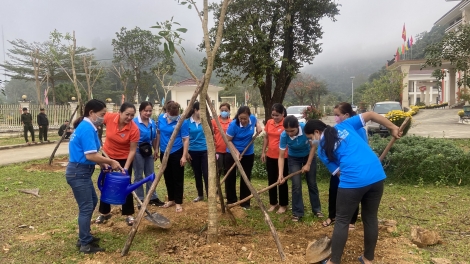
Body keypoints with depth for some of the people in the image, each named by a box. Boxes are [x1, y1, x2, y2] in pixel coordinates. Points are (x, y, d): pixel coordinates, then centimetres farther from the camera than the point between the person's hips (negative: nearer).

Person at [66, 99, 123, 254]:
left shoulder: (86, 126, 11)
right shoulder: (87, 128, -20)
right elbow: (90, 156, -25)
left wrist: (102, 163, 6)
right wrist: (111, 162, -15)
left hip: (80, 171, 10)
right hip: (79, 173, -10)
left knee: (92, 201, 20)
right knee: (86, 207, -1)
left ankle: (84, 237, 32)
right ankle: (85, 244, 12)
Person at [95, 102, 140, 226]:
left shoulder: (134, 129, -27)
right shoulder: (109, 117, -23)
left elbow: (132, 151, -20)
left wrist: (126, 168, -25)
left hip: (124, 158, -3)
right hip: (108, 155, 3)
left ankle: (129, 214, 16)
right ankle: (104, 212, 28)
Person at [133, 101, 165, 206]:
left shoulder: (153, 123, 3)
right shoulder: (134, 122, -15)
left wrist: (155, 150, 14)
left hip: (149, 151, 6)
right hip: (138, 151, -6)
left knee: (150, 175, 12)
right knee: (138, 176, 5)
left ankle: (153, 197, 23)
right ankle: (140, 199, 15)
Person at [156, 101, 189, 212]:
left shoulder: (182, 122, -15)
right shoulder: (161, 118, 0)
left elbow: (186, 139, -14)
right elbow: (158, 133, 12)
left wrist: (184, 156, -18)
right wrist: (157, 148, 12)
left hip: (176, 154, -5)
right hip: (164, 153, 5)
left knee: (178, 179, 2)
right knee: (168, 178, 15)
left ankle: (178, 202, 13)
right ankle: (171, 199, 29)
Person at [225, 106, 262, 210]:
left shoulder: (253, 119, -13)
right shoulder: (233, 125, -25)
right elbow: (228, 140, -15)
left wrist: (258, 125, -7)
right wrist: (236, 152, -24)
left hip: (248, 154, 3)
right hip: (232, 153, -3)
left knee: (246, 178, 9)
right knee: (230, 177, 5)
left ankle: (245, 202, 19)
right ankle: (231, 201, 21)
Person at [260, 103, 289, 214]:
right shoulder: (269, 122, 4)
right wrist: (263, 152, 10)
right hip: (270, 156, 6)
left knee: (282, 181, 7)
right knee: (271, 180, 14)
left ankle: (283, 205, 21)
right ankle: (273, 203, 29)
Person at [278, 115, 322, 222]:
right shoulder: (284, 136, -31)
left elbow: (313, 146, -18)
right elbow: (281, 156, -24)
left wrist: (308, 164, -17)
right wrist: (280, 174, -34)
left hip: (309, 156, 0)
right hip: (294, 158, 0)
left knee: (312, 183, 9)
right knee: (296, 185, -5)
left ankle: (317, 209, 25)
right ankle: (297, 212, 8)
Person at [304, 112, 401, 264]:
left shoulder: (322, 150, 7)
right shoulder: (344, 125, 15)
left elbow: (338, 171, 9)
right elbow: (371, 115, 14)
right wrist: (393, 128, 21)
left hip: (353, 181, -5)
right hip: (377, 175, 5)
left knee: (342, 221, 11)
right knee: (371, 218, 19)